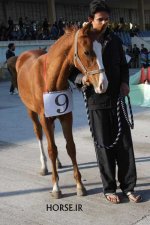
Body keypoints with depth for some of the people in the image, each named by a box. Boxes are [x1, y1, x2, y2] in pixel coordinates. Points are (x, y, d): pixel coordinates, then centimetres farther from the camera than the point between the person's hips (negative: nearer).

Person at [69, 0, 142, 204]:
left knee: (125, 144, 5)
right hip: (97, 102, -3)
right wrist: (82, 78, -21)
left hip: (118, 99, 3)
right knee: (104, 146, 6)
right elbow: (72, 70, 0)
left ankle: (128, 186, 18)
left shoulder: (115, 40, 7)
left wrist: (125, 82, -3)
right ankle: (109, 188, 20)